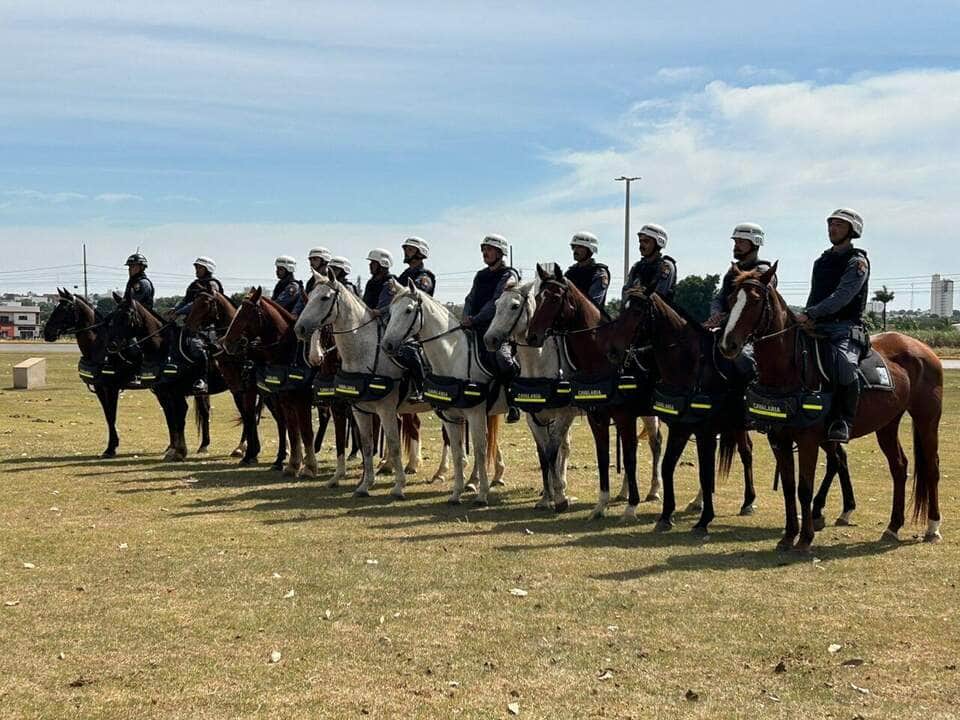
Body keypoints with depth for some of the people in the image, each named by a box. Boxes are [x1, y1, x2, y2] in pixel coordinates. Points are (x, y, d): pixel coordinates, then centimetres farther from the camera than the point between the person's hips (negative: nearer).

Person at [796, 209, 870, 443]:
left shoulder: (857, 262, -2)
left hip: (845, 328, -7)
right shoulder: (821, 261, 20)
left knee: (845, 365, -35)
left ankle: (844, 420, -21)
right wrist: (806, 319, 0)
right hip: (816, 328, 7)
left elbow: (842, 296, -16)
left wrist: (811, 314, -25)